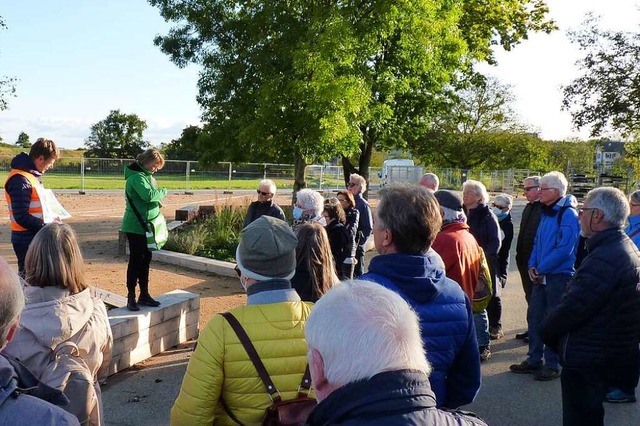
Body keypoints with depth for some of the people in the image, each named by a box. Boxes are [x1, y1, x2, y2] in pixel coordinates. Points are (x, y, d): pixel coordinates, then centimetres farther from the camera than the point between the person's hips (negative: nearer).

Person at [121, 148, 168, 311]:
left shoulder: (147, 175, 14)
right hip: (136, 226, -9)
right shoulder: (136, 176, -15)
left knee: (145, 260, 13)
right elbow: (148, 195, -29)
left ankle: (144, 295, 23)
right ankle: (131, 297, 6)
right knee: (135, 261, -3)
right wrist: (163, 191, -13)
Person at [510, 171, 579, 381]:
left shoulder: (568, 214, -14)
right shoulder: (546, 213, 12)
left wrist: (541, 268, -15)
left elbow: (564, 249, -21)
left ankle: (552, 365, 13)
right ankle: (534, 360, 24)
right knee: (534, 316, 12)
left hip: (559, 275, -8)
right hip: (541, 275, 8)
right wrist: (532, 266, 3)